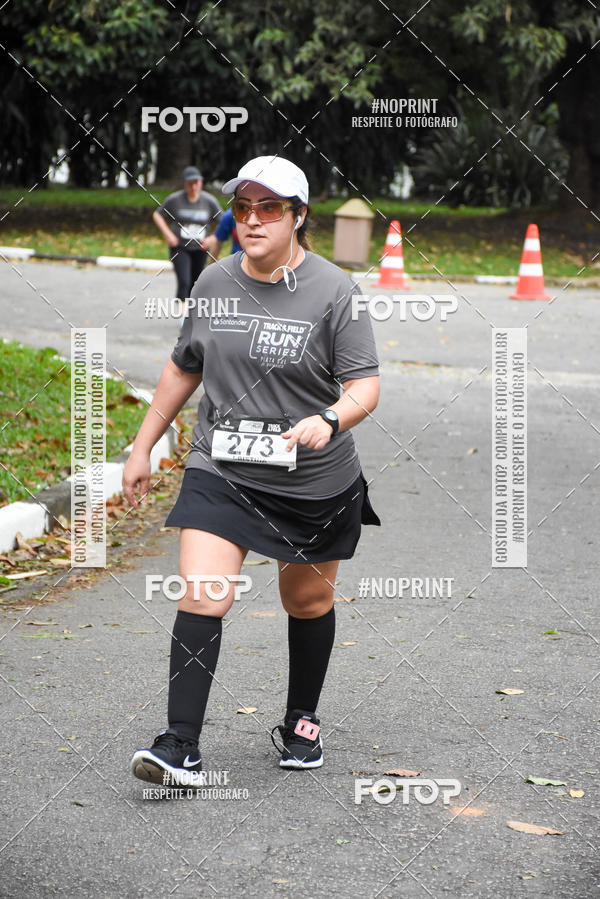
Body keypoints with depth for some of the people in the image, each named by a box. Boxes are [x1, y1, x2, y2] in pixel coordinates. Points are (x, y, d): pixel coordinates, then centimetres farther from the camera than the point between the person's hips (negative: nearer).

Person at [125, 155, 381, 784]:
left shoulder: (333, 290, -10)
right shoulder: (214, 282, 3)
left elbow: (365, 385, -13)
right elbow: (184, 368, 16)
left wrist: (330, 419, -35)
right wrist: (143, 446, 17)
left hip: (315, 481, -2)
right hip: (220, 472, 2)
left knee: (308, 602, 14)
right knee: (201, 596, -14)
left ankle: (301, 723, 36)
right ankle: (181, 746, -12)